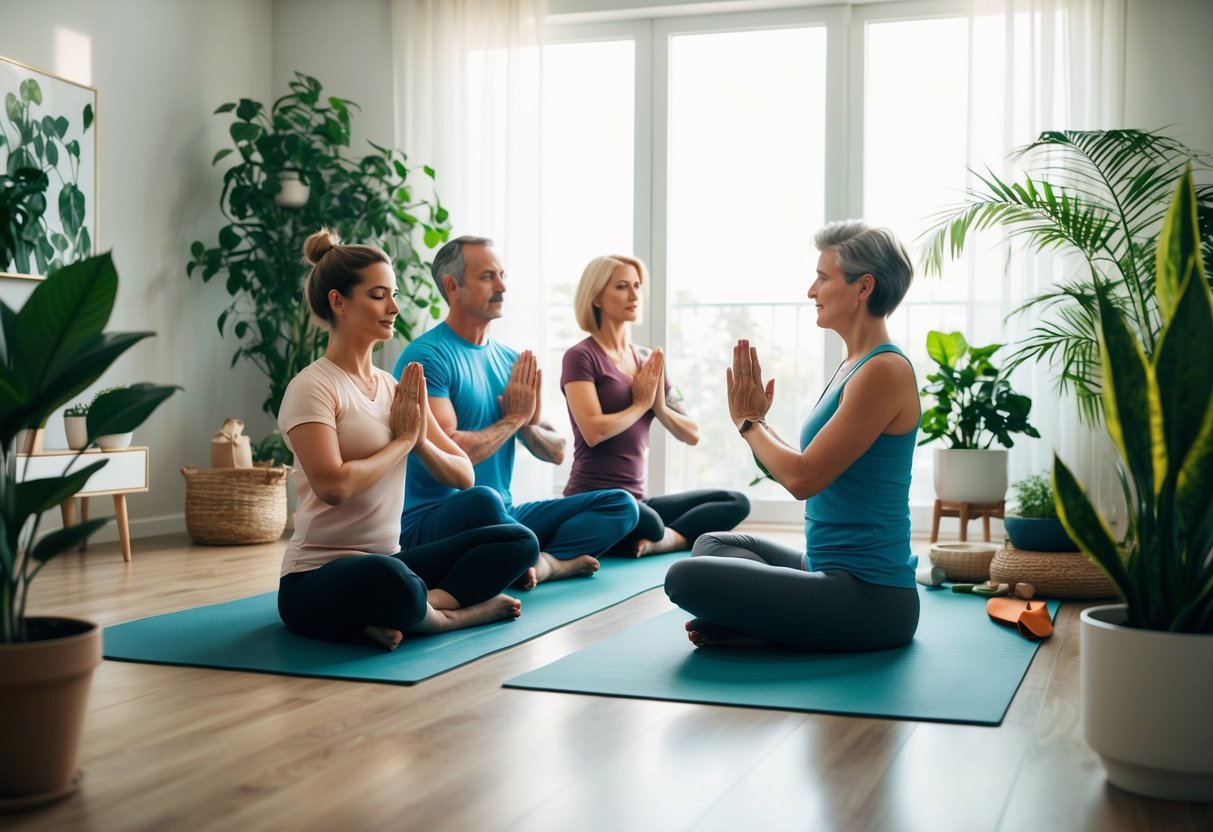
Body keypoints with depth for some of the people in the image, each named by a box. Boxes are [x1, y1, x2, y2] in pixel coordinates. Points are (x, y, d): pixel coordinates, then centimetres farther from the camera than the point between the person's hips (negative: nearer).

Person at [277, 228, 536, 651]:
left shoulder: (395, 387, 11)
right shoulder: (313, 387, -10)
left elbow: (462, 476, 11)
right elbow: (333, 485, -25)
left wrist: (420, 439, -9)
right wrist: (402, 439, -10)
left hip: (388, 564, 8)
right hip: (317, 580, -7)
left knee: (517, 542, -6)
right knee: (388, 578, -41)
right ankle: (452, 612, -12)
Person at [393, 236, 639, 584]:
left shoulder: (510, 360, 11)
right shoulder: (425, 357, -12)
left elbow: (556, 452, 13)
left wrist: (529, 425, -10)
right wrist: (514, 417, -8)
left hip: (503, 515, 7)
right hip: (433, 519, -7)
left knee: (621, 504, -3)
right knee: (483, 499, -40)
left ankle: (540, 563, -26)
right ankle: (556, 561, -13)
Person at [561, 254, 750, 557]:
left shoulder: (648, 361, 15)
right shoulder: (581, 356, -4)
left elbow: (692, 435, 14)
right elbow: (593, 432, -19)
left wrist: (659, 406, -5)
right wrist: (641, 404, -3)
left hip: (635, 500, 8)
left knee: (735, 502, -6)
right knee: (649, 524, -39)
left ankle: (663, 539, -22)